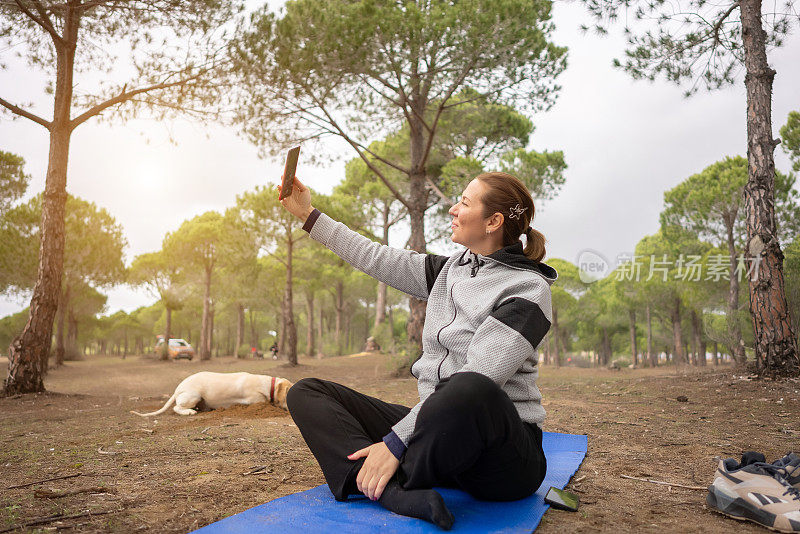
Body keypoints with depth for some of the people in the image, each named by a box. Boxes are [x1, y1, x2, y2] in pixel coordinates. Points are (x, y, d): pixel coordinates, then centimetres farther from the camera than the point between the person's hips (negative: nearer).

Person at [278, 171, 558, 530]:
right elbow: (377, 259, 15)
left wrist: (396, 442, -23)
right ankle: (397, 492, -27)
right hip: (435, 427, 7)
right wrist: (308, 215, 19)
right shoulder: (450, 270, 13)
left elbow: (476, 380, -21)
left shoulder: (528, 289, -10)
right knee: (306, 392, -4)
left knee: (468, 392, -43)